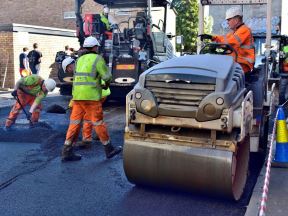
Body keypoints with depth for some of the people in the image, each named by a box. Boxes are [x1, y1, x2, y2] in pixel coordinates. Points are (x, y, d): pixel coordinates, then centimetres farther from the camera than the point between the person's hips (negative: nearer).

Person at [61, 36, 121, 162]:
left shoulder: (80, 59, 17)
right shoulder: (98, 59, -4)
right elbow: (107, 76, -7)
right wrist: (107, 83, 15)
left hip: (77, 95, 6)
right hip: (91, 96, -6)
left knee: (75, 122, 6)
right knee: (98, 123, 2)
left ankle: (67, 152, 6)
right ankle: (109, 149, 14)